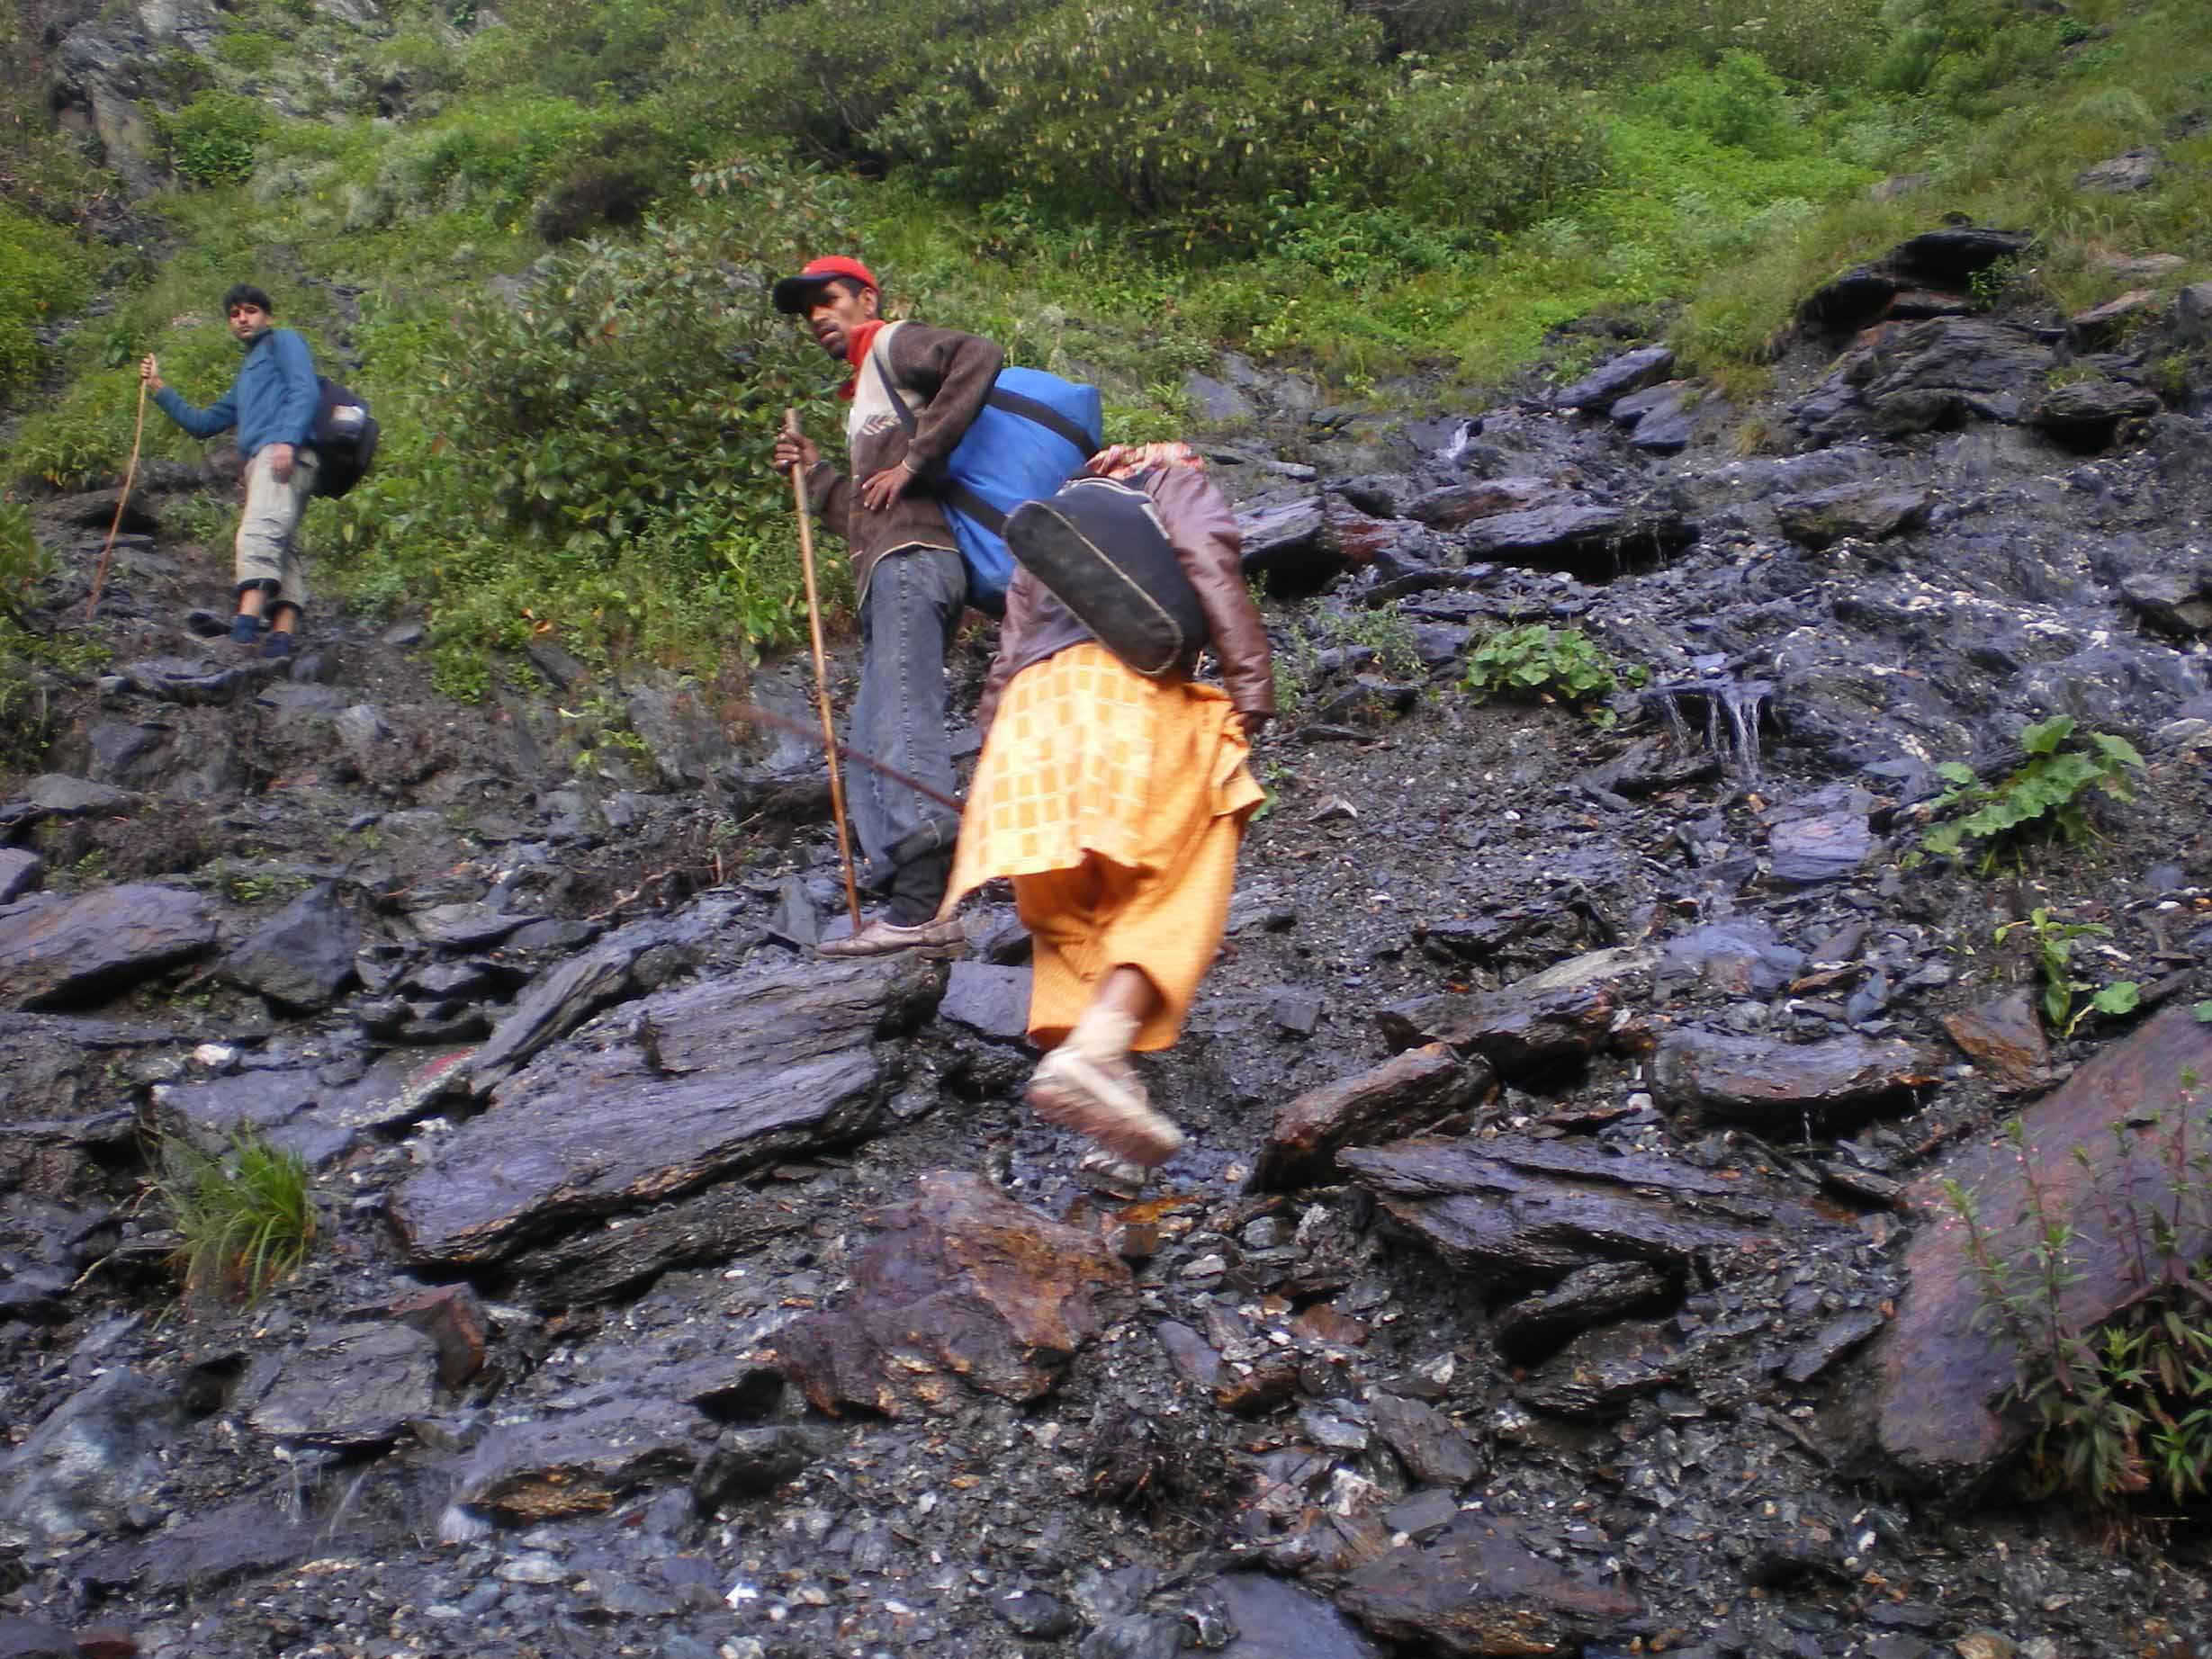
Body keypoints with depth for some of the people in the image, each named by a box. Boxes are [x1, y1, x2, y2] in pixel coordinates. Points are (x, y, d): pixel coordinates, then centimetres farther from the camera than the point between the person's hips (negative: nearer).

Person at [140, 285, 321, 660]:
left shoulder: (283, 341, 15)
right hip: (260, 460, 9)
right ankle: (282, 634, -18)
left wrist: (288, 439, -18)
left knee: (259, 531, -27)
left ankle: (247, 620, -44)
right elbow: (201, 423, 42)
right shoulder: (244, 381, 40)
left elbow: (306, 390, -3)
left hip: (285, 453, -9)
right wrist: (159, 388, 34)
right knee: (282, 549, -6)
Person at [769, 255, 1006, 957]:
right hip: (889, 572, 10)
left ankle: (922, 904, -27)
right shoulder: (865, 402, 34)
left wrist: (914, 461, -16)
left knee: (903, 725, -20)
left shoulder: (895, 347, 8)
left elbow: (980, 355, -15)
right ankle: (911, 907, -2)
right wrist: (815, 475, 19)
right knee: (873, 745, 3)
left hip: (912, 560, -10)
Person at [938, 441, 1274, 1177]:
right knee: (1170, 901, -8)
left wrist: (991, 749, 25)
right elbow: (1214, 574, 2)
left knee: (1069, 918, 7)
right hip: (1127, 688, -5)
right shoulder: (1177, 484, 23)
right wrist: (1250, 698, -4)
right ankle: (1096, 1049, -33)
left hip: (1031, 708, 5)